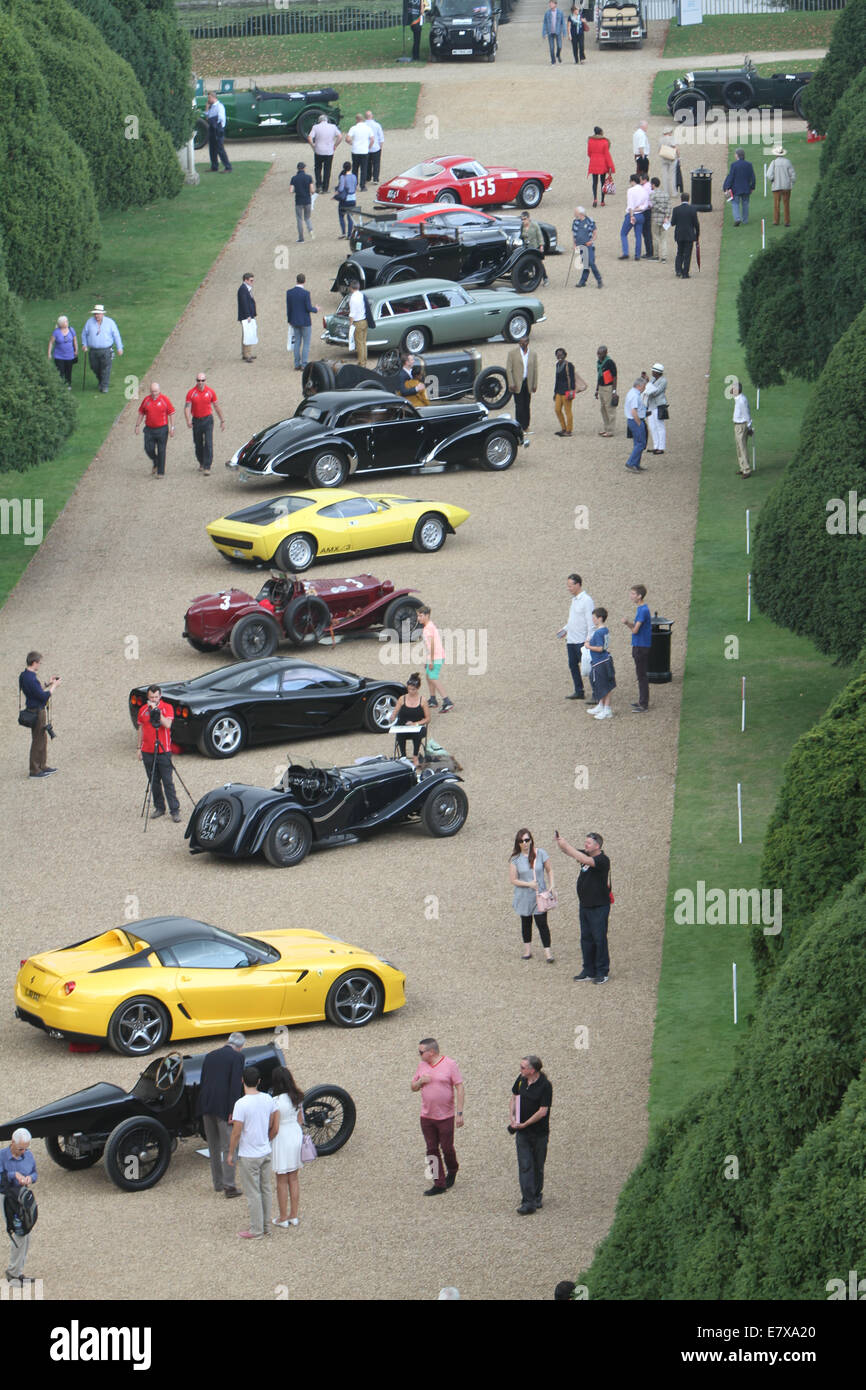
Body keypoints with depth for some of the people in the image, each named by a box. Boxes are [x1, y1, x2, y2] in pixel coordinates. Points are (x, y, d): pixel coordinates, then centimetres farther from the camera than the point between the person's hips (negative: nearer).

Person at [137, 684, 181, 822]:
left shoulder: (167, 708, -4)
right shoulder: (143, 710, 7)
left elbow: (167, 724, -19)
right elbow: (141, 729, 15)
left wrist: (156, 710, -24)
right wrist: (139, 748, 13)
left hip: (163, 751, -4)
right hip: (148, 752, 4)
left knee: (168, 782, -5)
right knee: (154, 782, 8)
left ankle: (175, 810, -3)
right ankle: (159, 808, 18)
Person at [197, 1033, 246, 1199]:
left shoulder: (210, 1056, 14)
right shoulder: (237, 1057, -5)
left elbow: (202, 1081, 14)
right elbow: (236, 1084, -13)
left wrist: (203, 1106, 16)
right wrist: (233, 1110, -15)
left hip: (207, 1104, 6)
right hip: (223, 1107, -6)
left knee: (213, 1146, 15)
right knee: (228, 1146, -1)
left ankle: (218, 1183, 23)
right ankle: (229, 1185, -5)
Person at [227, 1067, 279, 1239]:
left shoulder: (241, 1104, -20)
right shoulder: (268, 1100, -2)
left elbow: (236, 1133, -18)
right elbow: (275, 1128, 5)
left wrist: (230, 1154, -6)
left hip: (248, 1156, -6)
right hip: (266, 1152, 6)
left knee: (253, 1193, 3)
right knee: (265, 1190, 17)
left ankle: (256, 1230, 9)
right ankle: (265, 1224, 27)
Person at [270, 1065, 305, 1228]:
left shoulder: (276, 1101, -22)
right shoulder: (297, 1097, -1)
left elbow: (274, 1128, -19)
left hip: (282, 1140, -7)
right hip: (296, 1135, 7)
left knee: (282, 1181, 4)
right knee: (293, 1179, 15)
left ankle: (283, 1218, 11)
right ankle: (294, 1215, 22)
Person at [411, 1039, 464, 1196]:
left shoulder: (450, 1064, -9)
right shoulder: (422, 1065, 7)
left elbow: (460, 1088, -9)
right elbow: (412, 1087, 15)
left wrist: (459, 1113, -13)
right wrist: (420, 1081, -9)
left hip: (446, 1116, -5)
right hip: (426, 1116, 5)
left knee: (447, 1148, 4)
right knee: (432, 1150, 3)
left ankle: (452, 1172, 32)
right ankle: (439, 1184, 8)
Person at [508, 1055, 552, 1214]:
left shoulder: (545, 1086, -16)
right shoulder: (521, 1080, 2)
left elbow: (543, 1111, -18)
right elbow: (514, 1097, 18)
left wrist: (524, 1125, -16)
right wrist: (511, 1116, 3)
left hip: (539, 1133, -4)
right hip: (522, 1133, 4)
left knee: (538, 1166, 11)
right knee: (525, 1166, -5)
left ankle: (537, 1196, 30)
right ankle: (528, 1202, -9)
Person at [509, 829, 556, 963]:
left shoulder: (540, 853, -8)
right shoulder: (515, 859, -8)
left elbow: (549, 870, 3)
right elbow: (513, 880, -6)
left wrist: (551, 886, -7)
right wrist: (529, 884, -18)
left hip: (539, 896, -1)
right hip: (524, 897, 1)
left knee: (542, 923, -5)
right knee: (526, 923, 15)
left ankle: (548, 952, 1)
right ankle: (527, 950, 30)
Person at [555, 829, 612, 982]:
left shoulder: (602, 860, -17)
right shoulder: (585, 855, 8)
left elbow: (585, 860, -32)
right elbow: (569, 852, 9)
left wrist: (566, 845, -30)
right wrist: (559, 841, -13)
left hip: (599, 907, -8)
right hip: (584, 906, 8)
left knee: (599, 939, -2)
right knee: (586, 939, 11)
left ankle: (602, 972, 5)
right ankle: (589, 971, 19)